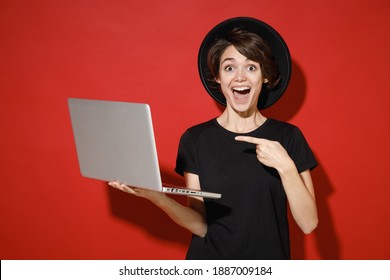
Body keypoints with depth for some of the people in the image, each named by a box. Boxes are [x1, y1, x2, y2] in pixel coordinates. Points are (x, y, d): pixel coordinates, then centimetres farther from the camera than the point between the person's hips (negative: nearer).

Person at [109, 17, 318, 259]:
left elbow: (308, 224, -10)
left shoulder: (288, 137, -7)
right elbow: (201, 225, -10)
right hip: (210, 258, 0)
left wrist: (285, 167, -23)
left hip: (269, 258, 1)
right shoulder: (195, 139, -8)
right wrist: (157, 196, -25)